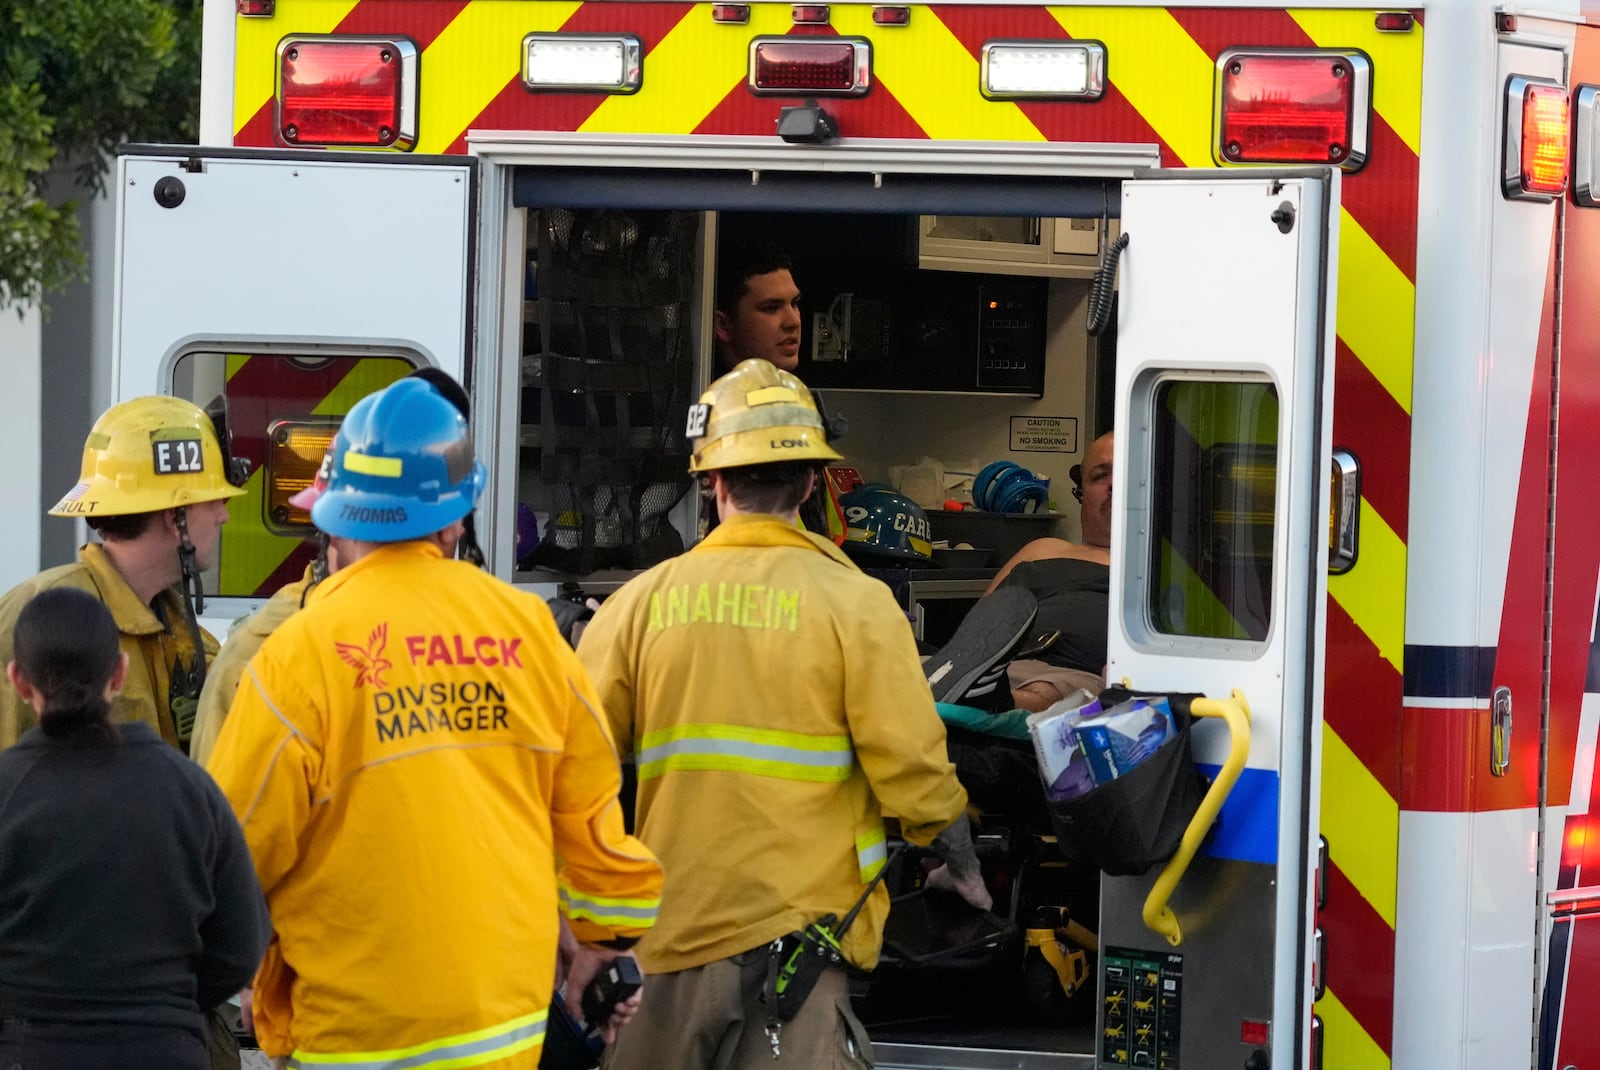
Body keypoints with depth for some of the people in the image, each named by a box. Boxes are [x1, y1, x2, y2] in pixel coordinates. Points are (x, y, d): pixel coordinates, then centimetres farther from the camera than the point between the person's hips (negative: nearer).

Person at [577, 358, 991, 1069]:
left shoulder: (640, 603, 3)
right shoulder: (855, 603, -4)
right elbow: (913, 767, -5)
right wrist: (961, 866, 12)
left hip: (669, 926, 3)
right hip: (796, 922, -3)